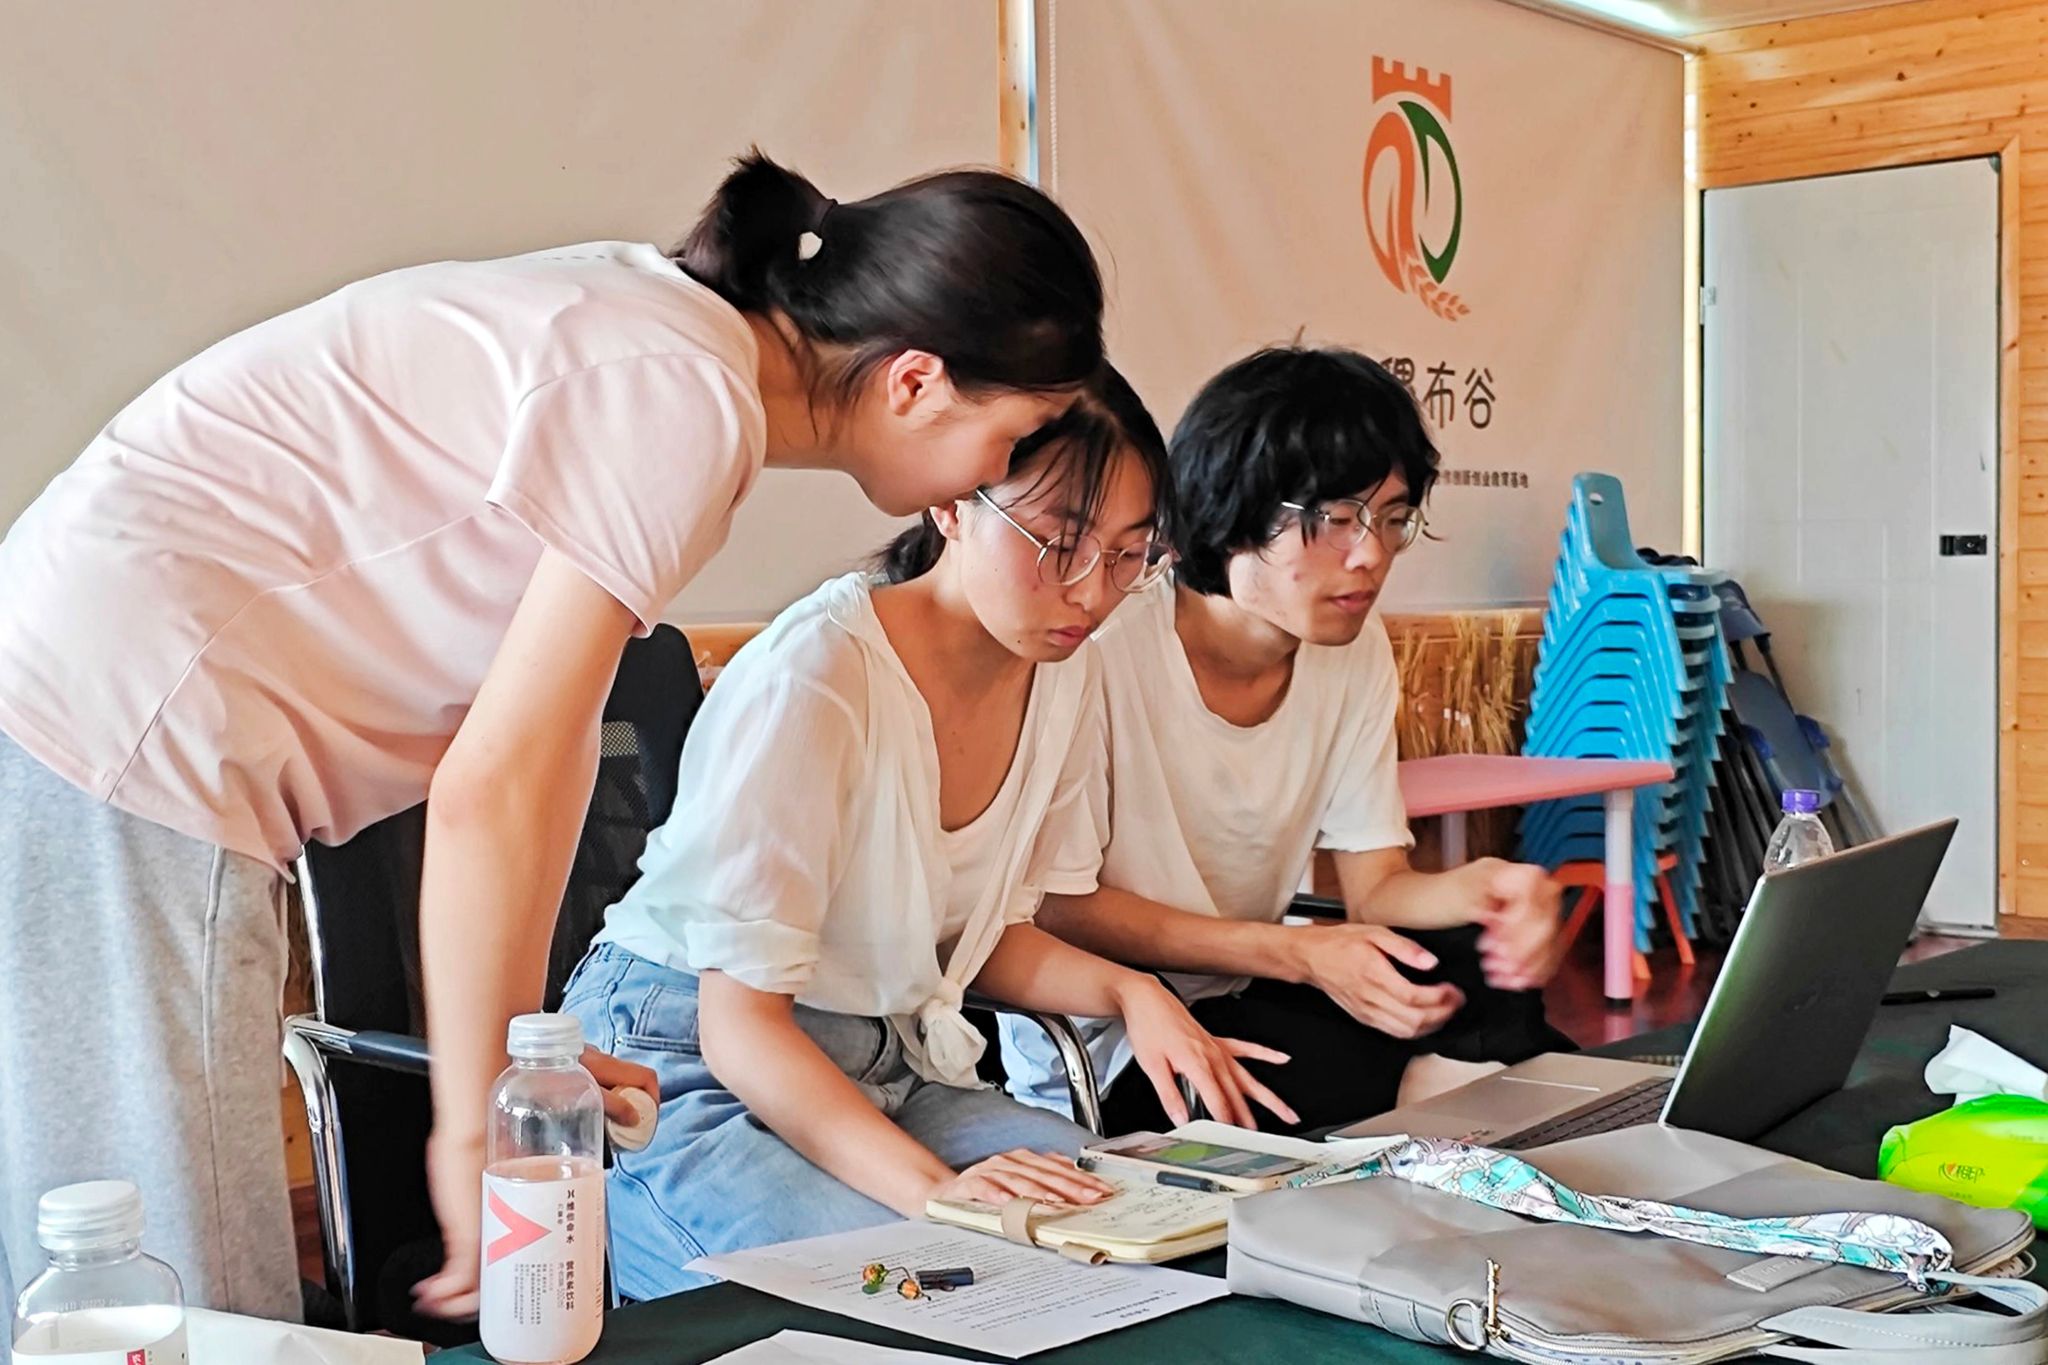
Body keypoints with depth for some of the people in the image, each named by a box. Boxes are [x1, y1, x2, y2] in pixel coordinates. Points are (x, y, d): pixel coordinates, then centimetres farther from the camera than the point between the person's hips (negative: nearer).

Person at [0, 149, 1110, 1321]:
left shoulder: (667, 320, 10)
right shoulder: (687, 401, -18)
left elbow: (549, 725, 11)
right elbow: (490, 787, -19)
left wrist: (519, 1054, 12)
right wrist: (476, 1127, -9)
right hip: (126, 732, -10)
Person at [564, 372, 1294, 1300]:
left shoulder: (1063, 674, 0)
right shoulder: (816, 676, -24)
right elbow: (739, 1021, -23)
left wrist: (1131, 994, -7)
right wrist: (930, 1185, -35)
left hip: (888, 1068, 7)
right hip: (691, 1069, -6)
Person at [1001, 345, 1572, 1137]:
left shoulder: (1356, 650, 1)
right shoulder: (1110, 646, -21)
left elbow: (1375, 884, 1)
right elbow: (1057, 907, -18)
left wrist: (1477, 889, -23)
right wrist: (1298, 953, -26)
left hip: (1244, 1004, 7)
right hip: (1102, 1052, -7)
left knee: (1481, 973, -18)